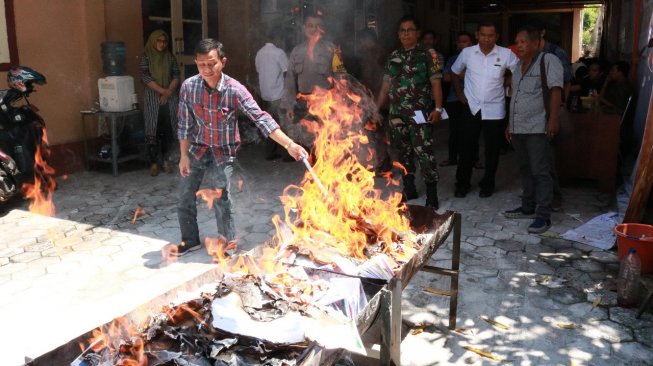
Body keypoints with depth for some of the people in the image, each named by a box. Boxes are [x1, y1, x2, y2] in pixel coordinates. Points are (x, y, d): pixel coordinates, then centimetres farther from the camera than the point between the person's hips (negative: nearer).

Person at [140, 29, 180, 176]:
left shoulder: (170, 57, 9)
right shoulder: (146, 57, -1)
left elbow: (176, 76, 4)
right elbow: (145, 77, -10)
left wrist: (168, 92, -10)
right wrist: (162, 91, -15)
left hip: (170, 99, 3)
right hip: (152, 99, -3)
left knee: (167, 129, 4)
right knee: (153, 130, -3)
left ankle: (165, 160, 16)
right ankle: (153, 162, 4)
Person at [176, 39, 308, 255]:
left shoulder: (235, 90, -23)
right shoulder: (188, 86, -16)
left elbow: (261, 118, -28)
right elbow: (185, 124, -6)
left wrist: (289, 144, -36)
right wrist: (184, 155, -3)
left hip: (224, 150, -3)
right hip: (198, 147, 3)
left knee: (221, 198, -10)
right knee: (185, 195, 8)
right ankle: (190, 240, 30)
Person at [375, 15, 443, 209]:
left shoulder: (428, 55, 0)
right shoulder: (393, 57, 14)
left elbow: (435, 83, -4)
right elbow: (386, 86, 17)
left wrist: (438, 108, -14)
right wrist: (376, 109, 12)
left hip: (419, 113, -5)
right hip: (396, 114, 5)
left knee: (424, 153, -9)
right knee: (403, 152, 13)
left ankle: (432, 196, -3)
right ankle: (409, 189, 26)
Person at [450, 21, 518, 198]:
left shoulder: (506, 54, -7)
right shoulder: (467, 53, -2)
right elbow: (454, 73, 13)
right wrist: (460, 94, 6)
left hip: (494, 109, 0)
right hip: (471, 108, 1)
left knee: (492, 149, 8)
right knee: (467, 147, 5)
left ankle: (487, 184, 23)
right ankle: (462, 183, 18)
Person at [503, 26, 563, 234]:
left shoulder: (548, 60, -6)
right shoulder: (518, 65, 18)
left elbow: (556, 90, -13)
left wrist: (553, 119, -22)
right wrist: (510, 123, 20)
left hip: (538, 128, -8)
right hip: (518, 127, 8)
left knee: (540, 172, -7)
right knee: (525, 169, 14)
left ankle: (543, 215, -5)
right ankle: (528, 207, 23)